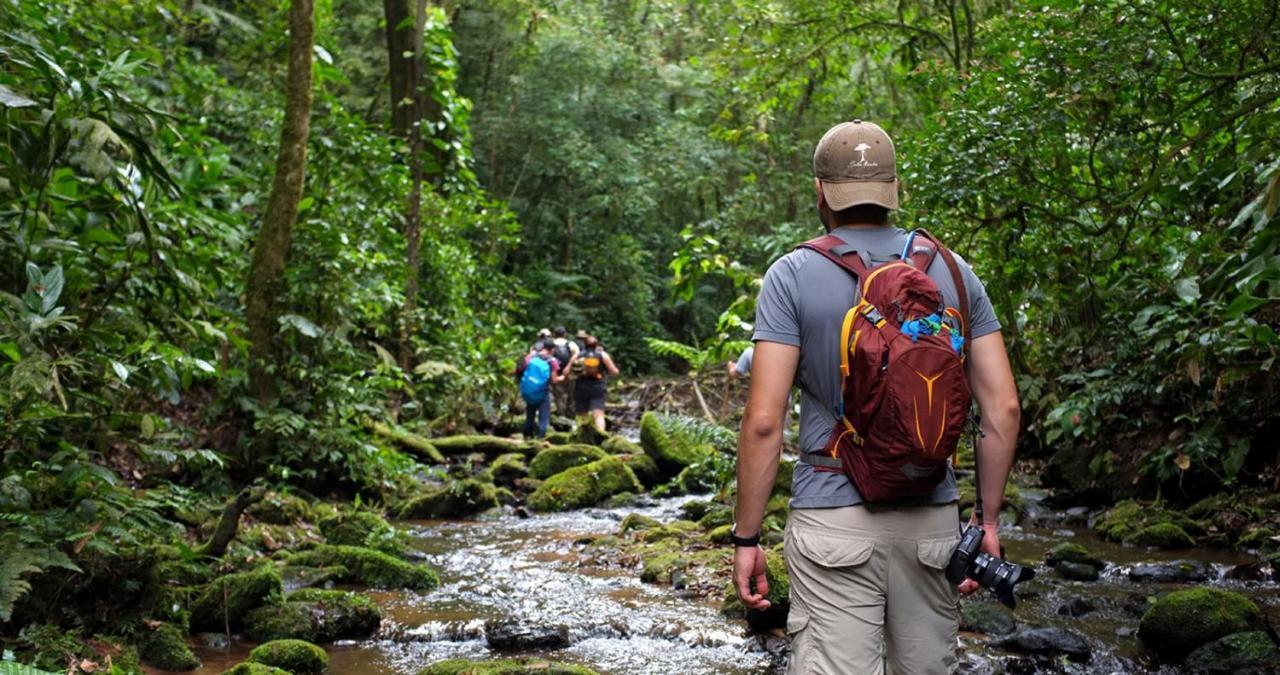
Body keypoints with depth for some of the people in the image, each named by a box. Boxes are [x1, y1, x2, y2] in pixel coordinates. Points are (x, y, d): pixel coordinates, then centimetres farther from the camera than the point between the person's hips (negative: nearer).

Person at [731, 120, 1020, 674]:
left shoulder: (792, 275, -5)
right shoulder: (953, 271, 5)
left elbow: (763, 421, -10)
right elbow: (1003, 408, 2)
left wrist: (745, 537, -3)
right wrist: (989, 520, 11)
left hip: (834, 523, -3)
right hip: (932, 522, 4)